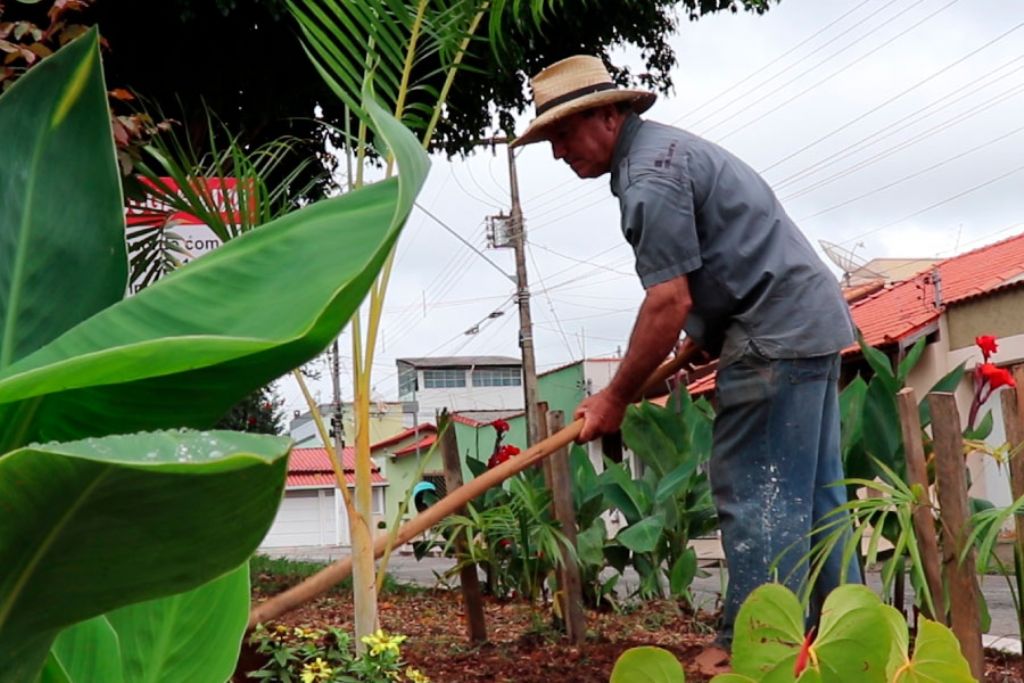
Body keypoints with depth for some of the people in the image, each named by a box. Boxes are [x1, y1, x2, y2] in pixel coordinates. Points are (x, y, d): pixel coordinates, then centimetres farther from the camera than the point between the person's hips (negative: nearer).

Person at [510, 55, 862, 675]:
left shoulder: (648, 176, -16)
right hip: (815, 320, 11)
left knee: (755, 493, -7)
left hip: (776, 333, -11)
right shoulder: (665, 147, 17)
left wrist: (615, 400, -12)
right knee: (813, 493, 12)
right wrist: (706, 338, 18)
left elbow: (669, 302, -20)